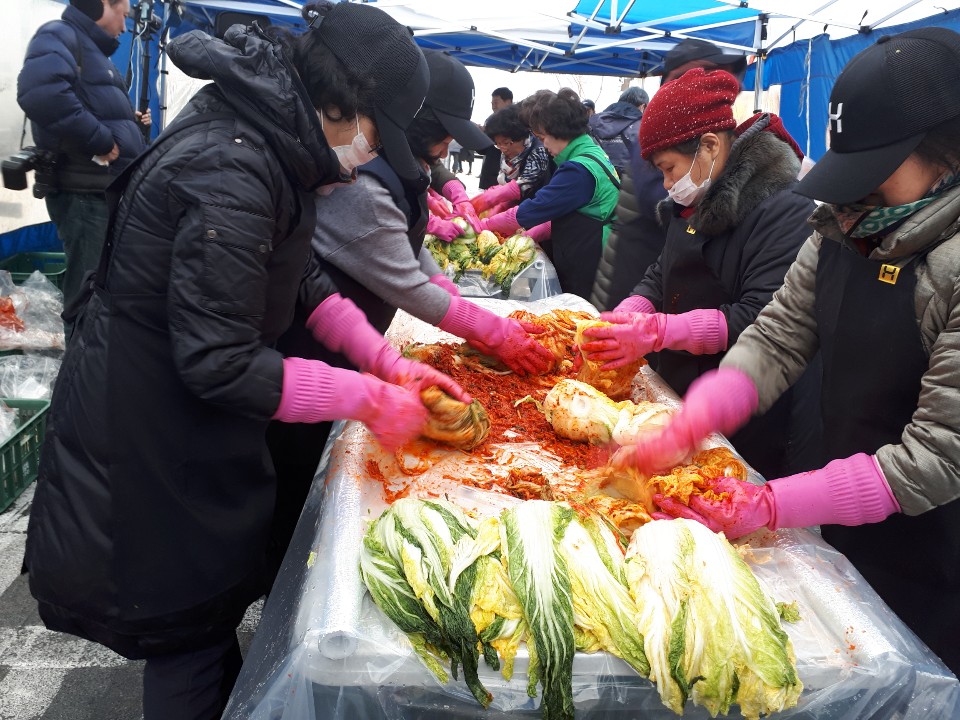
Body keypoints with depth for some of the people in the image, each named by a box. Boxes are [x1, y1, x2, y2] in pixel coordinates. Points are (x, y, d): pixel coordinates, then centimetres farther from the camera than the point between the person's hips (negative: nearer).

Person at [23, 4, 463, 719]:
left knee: (214, 605, 25)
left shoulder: (271, 144, 1)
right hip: (147, 450, -9)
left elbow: (304, 279, 8)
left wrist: (385, 360, -1)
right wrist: (368, 398, -22)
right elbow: (219, 362, -30)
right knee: (192, 633, 10)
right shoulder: (230, 175, -30)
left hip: (197, 433, 9)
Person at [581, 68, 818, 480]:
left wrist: (658, 331, -27)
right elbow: (661, 276, 14)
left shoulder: (786, 210, -18)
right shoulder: (696, 203, 11)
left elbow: (762, 319, -26)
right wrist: (623, 320, -6)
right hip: (679, 398, 8)